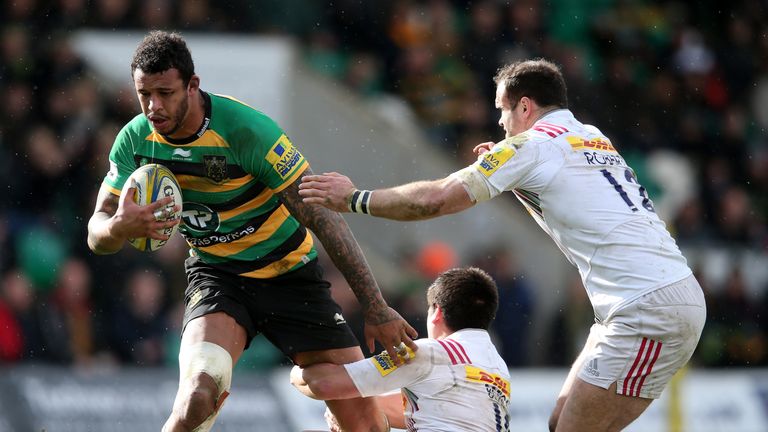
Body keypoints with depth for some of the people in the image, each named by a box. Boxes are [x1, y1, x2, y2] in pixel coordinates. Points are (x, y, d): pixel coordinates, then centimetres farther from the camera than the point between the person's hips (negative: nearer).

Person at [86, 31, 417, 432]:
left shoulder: (246, 128, -24)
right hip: (216, 276, 2)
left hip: (288, 273, -1)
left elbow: (320, 215, -21)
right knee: (198, 397, -29)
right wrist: (120, 227, -33)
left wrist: (375, 309, -24)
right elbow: (97, 236, -6)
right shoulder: (135, 141, -10)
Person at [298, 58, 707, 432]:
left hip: (649, 309, -9)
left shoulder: (535, 144, -5)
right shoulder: (592, 138, 21)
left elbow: (437, 199, -8)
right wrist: (508, 171, 25)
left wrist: (354, 199, 2)